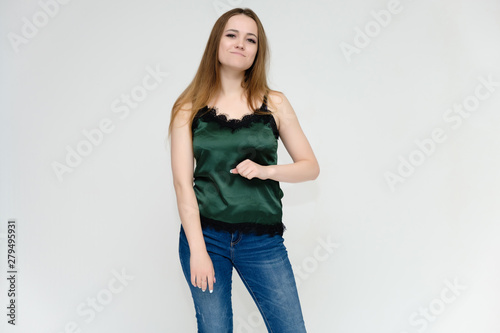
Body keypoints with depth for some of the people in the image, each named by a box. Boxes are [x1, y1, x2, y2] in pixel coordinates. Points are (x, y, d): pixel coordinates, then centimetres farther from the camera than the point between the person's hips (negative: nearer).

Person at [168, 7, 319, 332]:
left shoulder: (274, 104, 4)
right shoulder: (190, 108, 1)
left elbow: (311, 167, 6)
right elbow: (183, 182, -4)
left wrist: (266, 170, -12)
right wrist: (197, 250, -11)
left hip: (263, 241, 1)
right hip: (205, 234, -1)